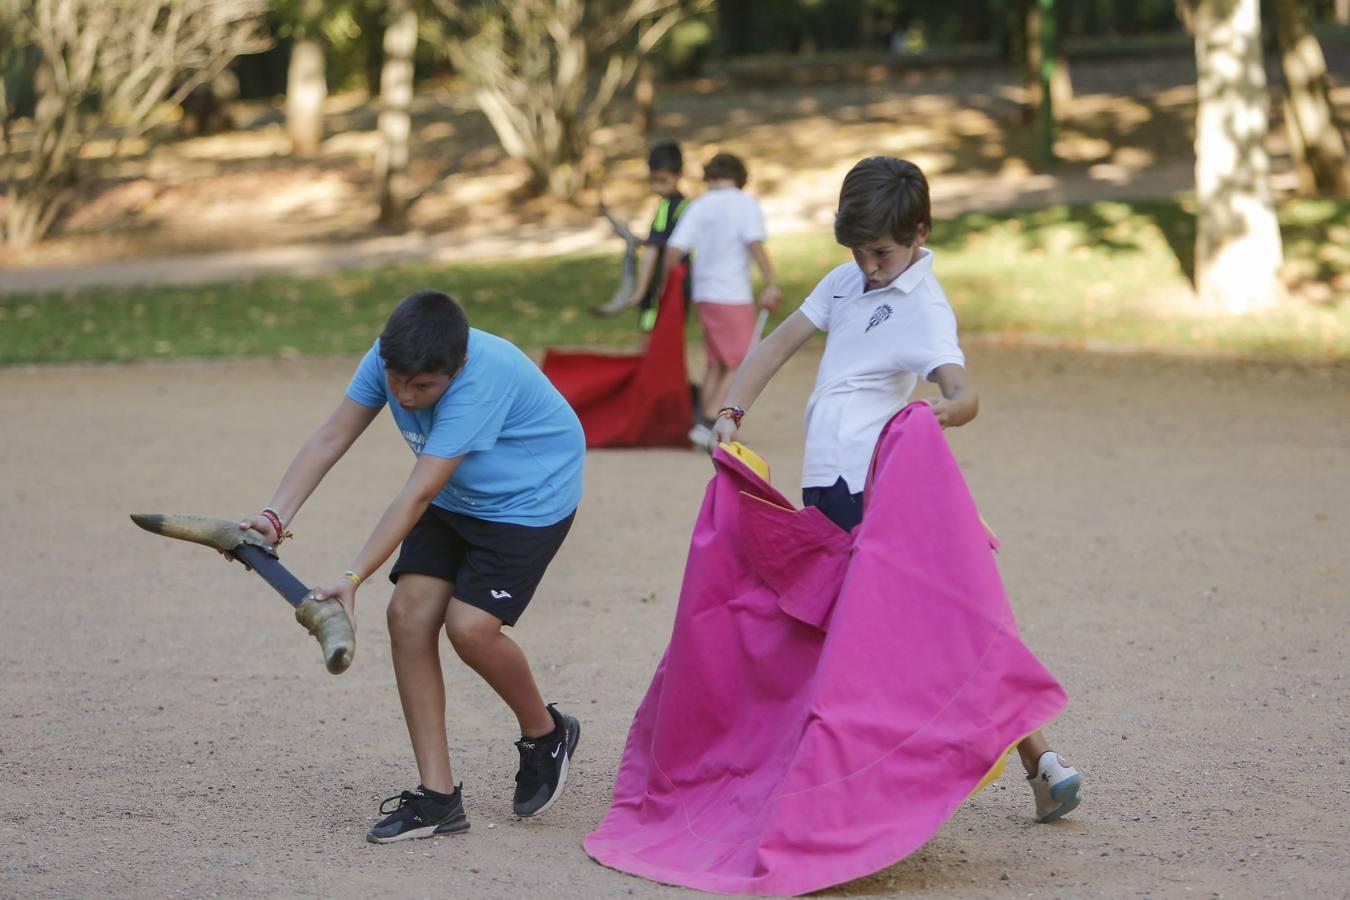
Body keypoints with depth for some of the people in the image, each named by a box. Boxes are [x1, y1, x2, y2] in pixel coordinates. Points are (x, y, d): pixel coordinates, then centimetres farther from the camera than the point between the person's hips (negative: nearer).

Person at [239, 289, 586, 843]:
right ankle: (437, 797, -3)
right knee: (409, 614, -9)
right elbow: (330, 438, -15)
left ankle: (546, 736, 9)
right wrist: (275, 516, -28)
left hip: (530, 499, -7)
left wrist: (353, 578, -41)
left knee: (470, 626, -21)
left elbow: (418, 495, -38)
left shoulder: (481, 381, -37)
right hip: (456, 499, 7)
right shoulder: (388, 360, -17)